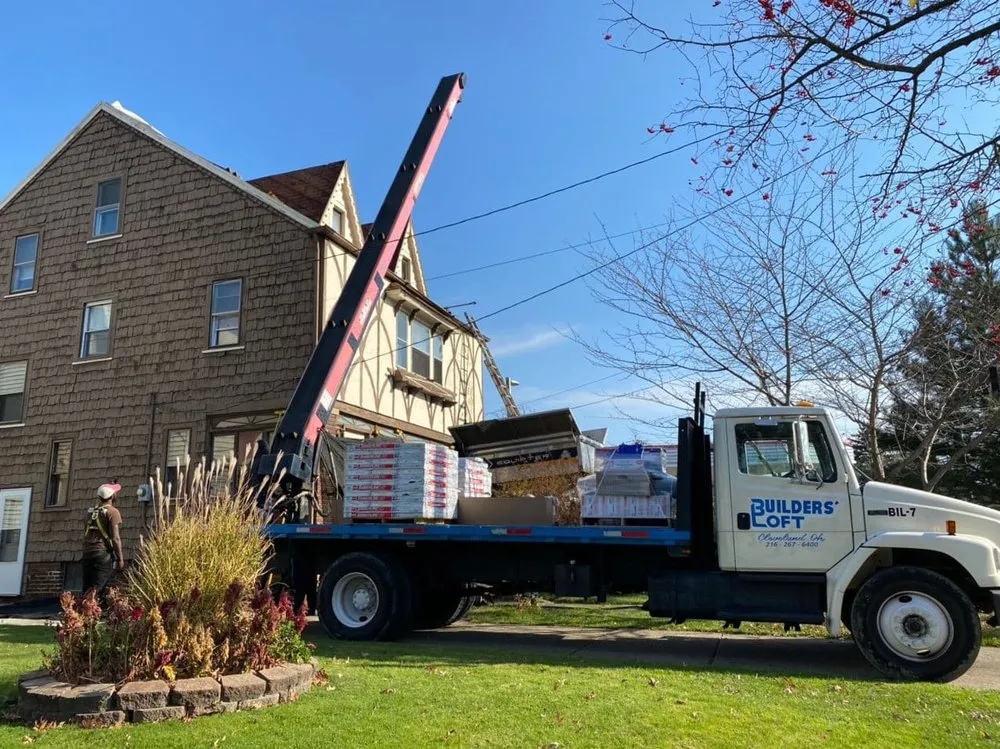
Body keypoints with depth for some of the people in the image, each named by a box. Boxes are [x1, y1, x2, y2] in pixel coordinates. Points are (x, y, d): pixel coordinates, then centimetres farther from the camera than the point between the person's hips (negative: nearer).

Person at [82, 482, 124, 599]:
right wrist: (120, 558, -7)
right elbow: (115, 538, -12)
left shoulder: (91, 511, 15)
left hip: (87, 553, 6)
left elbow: (85, 534, 21)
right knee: (97, 589, -8)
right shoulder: (112, 512, -6)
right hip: (103, 554, -6)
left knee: (87, 588, 8)